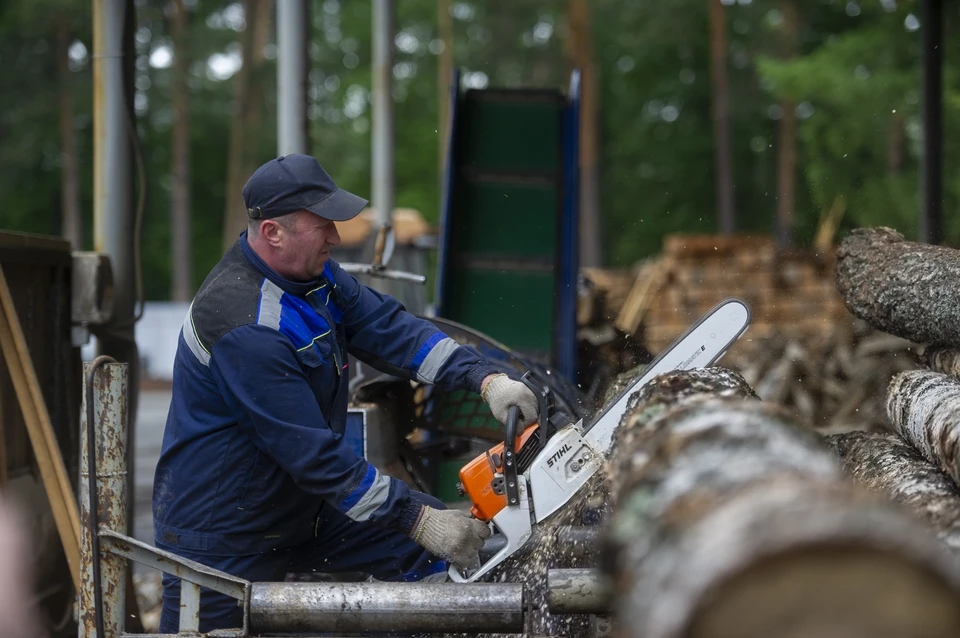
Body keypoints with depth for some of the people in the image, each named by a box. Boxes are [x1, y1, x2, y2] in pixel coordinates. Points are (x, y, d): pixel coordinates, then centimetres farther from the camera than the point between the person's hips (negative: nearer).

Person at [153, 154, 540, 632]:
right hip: (223, 538, -9)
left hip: (303, 508, 9)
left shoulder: (311, 272, -3)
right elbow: (315, 456, -29)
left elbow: (387, 327, -3)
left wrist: (486, 378, -17)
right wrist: (419, 521, -25)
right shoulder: (246, 328, -31)